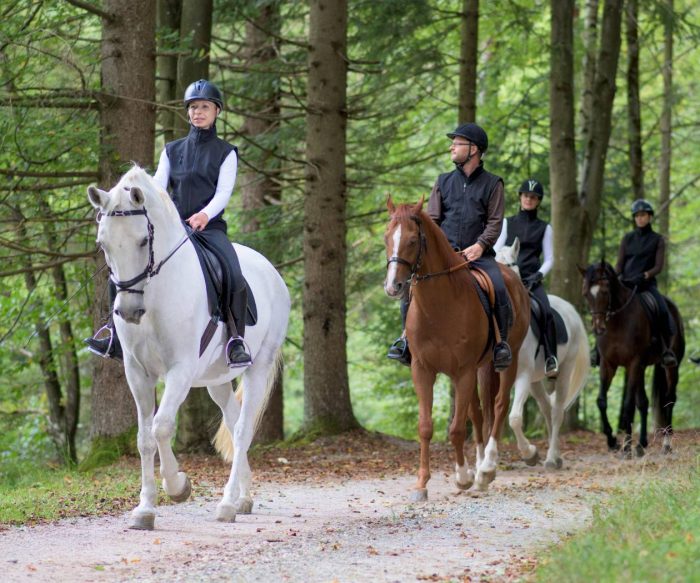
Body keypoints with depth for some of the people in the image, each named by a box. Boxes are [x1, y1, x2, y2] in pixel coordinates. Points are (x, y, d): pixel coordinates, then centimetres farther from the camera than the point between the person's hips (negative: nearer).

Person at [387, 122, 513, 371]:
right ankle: (407, 335, -5)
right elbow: (431, 219, 11)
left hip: (477, 253, -2)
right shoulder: (444, 182, 15)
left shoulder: (492, 184, 7)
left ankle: (501, 342, -13)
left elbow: (495, 222, -1)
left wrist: (480, 244, -18)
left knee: (499, 288, -28)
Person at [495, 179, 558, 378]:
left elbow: (549, 259, 11)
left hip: (531, 280, -1)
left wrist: (538, 275, -8)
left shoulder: (544, 228, 14)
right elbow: (496, 251, 10)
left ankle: (551, 360, -29)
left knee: (546, 311, -29)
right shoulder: (507, 223, 15)